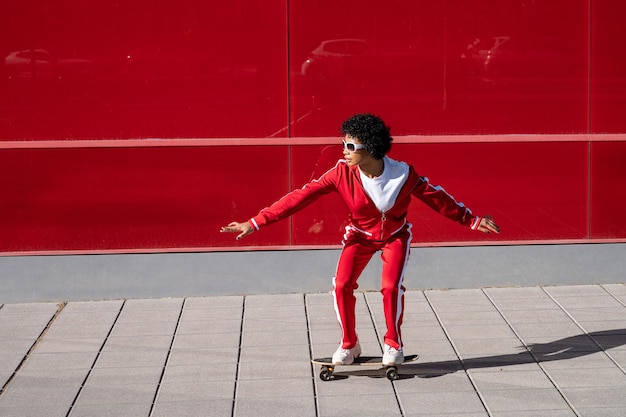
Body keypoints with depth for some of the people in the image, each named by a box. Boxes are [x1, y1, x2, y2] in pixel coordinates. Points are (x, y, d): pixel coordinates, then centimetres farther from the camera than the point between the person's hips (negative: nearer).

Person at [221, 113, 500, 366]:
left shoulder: (402, 174, -28)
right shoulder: (342, 173, -27)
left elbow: (436, 197, -12)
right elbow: (301, 197, -27)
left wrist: (473, 220, -5)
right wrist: (256, 223, -30)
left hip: (395, 235, -1)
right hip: (360, 235, 1)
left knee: (391, 286, -20)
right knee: (341, 286, -15)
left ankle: (393, 345, 5)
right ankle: (349, 345, 8)